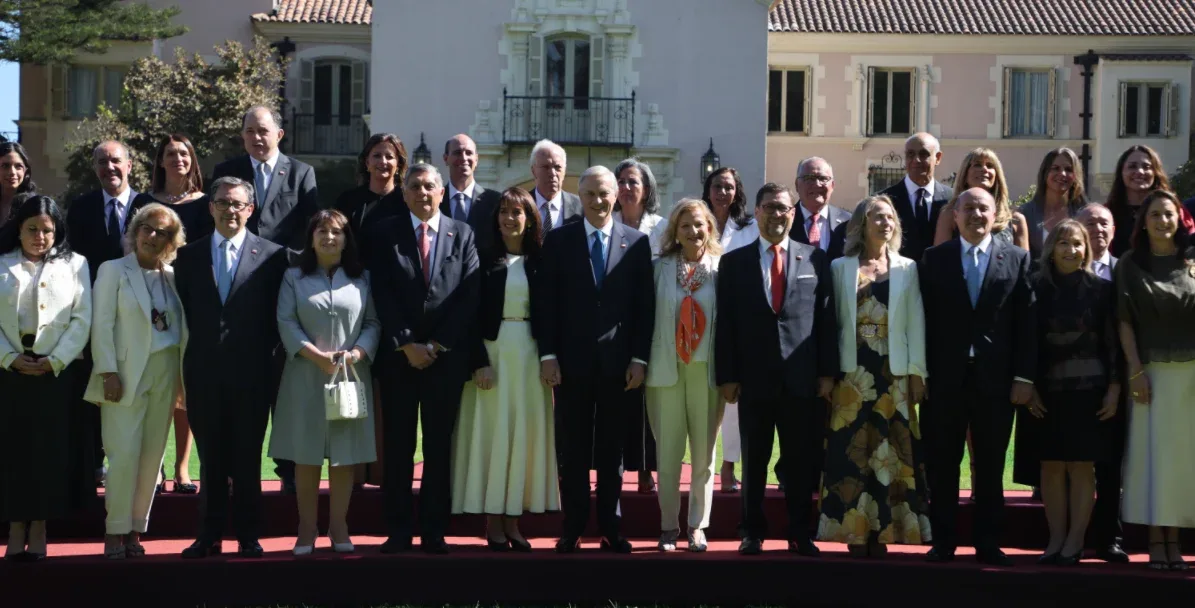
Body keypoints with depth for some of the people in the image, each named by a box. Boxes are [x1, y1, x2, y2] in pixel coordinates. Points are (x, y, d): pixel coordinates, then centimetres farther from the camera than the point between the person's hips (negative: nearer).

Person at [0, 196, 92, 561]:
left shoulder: (74, 265, 7)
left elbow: (82, 319, 0)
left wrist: (55, 360, -9)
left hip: (58, 371, -1)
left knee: (51, 449, -1)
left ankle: (39, 530, 7)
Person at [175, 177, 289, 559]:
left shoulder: (271, 255, 2)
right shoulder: (189, 256, 9)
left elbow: (277, 315, 2)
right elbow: (185, 312, 10)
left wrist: (264, 353, -4)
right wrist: (198, 347, 3)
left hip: (251, 373, -2)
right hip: (205, 373, 2)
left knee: (247, 459, 5)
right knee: (211, 459, 8)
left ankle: (248, 536, 15)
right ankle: (209, 535, 16)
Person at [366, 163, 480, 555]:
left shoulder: (462, 234, 7)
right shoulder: (385, 234, 6)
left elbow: (469, 296, 0)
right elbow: (383, 295, -1)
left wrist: (437, 345, -7)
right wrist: (406, 344, -9)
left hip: (447, 356, 0)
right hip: (398, 355, 0)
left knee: (439, 446, 4)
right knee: (397, 446, 2)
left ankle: (434, 531, 10)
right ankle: (398, 530, 9)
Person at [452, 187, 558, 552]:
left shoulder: (540, 261, 6)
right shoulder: (484, 259, 0)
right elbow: (472, 315, -4)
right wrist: (480, 361, -12)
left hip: (529, 353, 2)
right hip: (493, 350, -2)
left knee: (526, 433, 4)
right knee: (492, 431, 0)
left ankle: (513, 521, 12)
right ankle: (493, 523, 6)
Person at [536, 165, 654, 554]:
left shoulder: (637, 242, 5)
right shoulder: (558, 240, 4)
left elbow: (644, 306, 3)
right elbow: (546, 302, 1)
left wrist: (640, 358, -3)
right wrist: (547, 355, -6)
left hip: (618, 362, 0)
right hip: (572, 361, 0)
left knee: (612, 451, 8)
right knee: (572, 452, 5)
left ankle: (610, 529, 16)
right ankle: (572, 529, 13)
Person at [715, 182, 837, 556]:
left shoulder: (816, 259, 7)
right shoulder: (734, 262, 6)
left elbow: (827, 318, 5)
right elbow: (725, 324, 2)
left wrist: (828, 371, -1)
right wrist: (727, 376, -4)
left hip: (802, 378, 0)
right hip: (753, 378, 0)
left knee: (801, 461, 7)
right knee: (754, 460, 7)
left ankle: (800, 534, 17)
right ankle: (753, 533, 16)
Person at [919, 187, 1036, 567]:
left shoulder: (1017, 259, 6)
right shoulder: (934, 259, 6)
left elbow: (1027, 322, 2)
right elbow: (924, 320, 2)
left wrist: (1025, 377, -4)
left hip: (995, 378, 0)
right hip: (945, 378, 0)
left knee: (990, 467, 7)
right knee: (942, 465, 5)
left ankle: (988, 543, 16)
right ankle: (943, 542, 14)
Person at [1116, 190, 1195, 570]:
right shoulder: (1131, 264, 5)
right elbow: (1125, 321, 1)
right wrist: (1135, 371, -8)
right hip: (1152, 370, -1)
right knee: (1152, 452, -2)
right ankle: (1155, 539, 2)